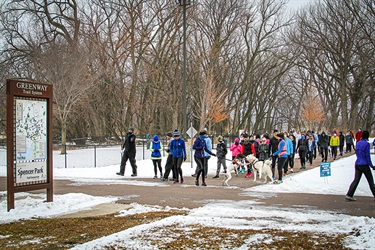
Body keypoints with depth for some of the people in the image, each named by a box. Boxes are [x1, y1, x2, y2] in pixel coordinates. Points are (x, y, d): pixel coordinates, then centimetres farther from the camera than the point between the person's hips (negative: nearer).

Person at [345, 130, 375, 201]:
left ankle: (349, 195, -5)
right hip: (364, 165, -6)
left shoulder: (358, 143, 8)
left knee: (356, 180, 4)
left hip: (357, 164, 6)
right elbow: (367, 156, -14)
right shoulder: (367, 144, -13)